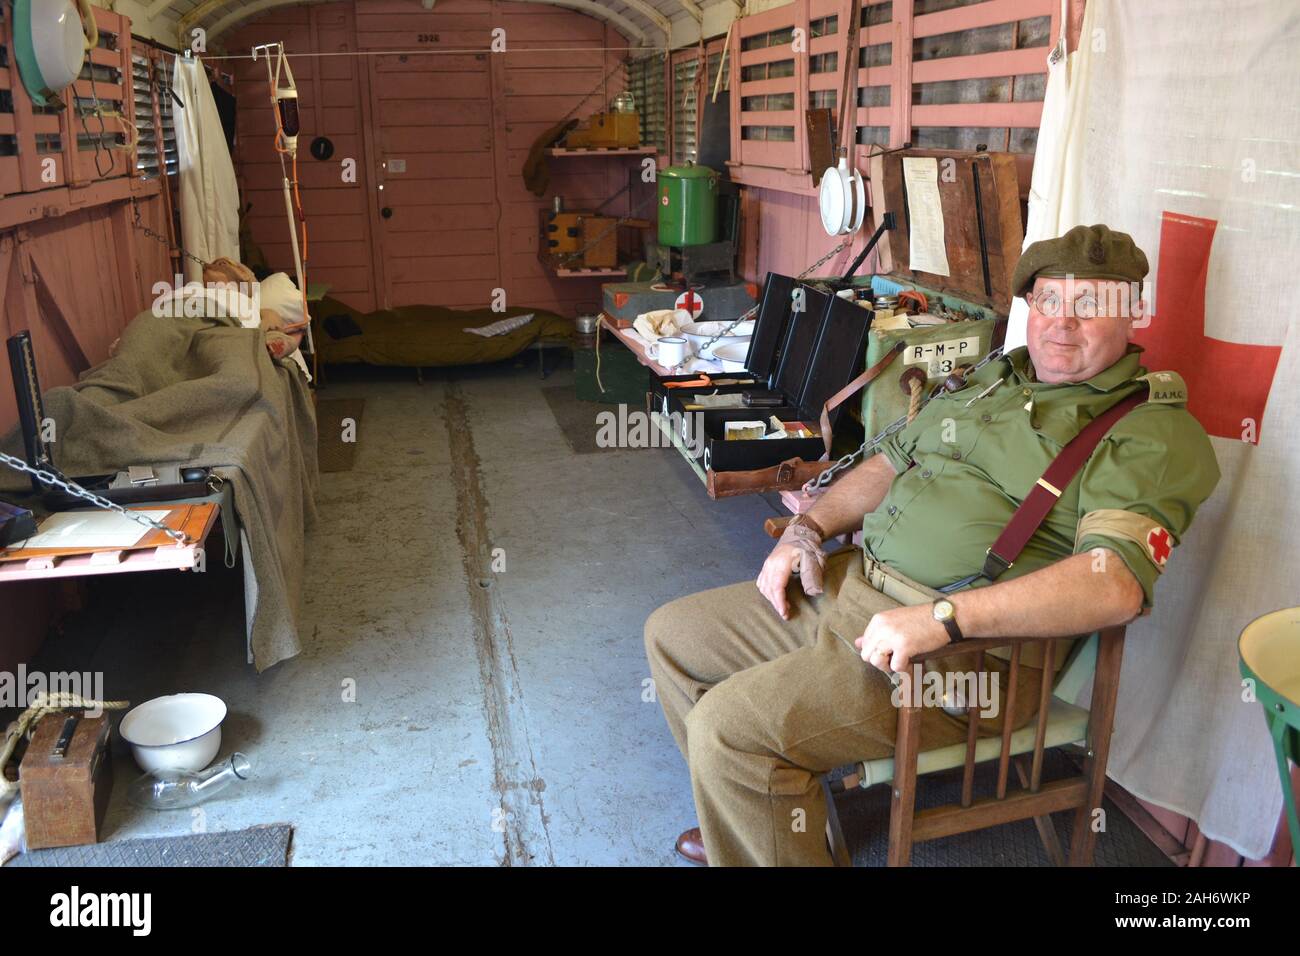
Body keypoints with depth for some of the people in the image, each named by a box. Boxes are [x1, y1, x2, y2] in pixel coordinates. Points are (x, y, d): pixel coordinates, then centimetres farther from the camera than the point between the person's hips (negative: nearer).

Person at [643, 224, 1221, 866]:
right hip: (850, 582, 9)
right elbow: (892, 462, 25)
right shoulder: (996, 377, 19)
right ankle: (753, 818, 28)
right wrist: (809, 528, 8)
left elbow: (1117, 583, -22)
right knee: (672, 634, 13)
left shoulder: (1152, 432, -7)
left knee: (727, 726, -23)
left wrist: (941, 617, -29)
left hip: (969, 647, -9)